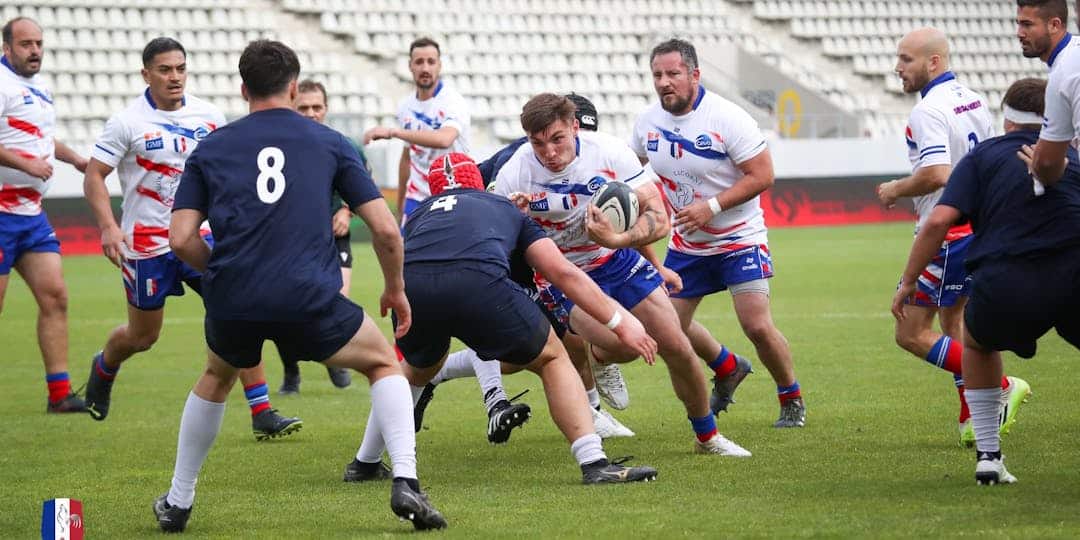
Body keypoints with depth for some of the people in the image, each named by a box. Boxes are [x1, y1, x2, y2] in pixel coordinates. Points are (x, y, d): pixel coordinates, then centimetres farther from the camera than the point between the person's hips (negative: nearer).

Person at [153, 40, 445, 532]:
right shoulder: (329, 142, 13)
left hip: (231, 304, 2)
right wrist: (395, 290, 25)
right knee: (383, 363, 21)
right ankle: (405, 483, 0)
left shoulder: (210, 149, 15)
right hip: (307, 298, -2)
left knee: (217, 377, 34)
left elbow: (181, 239, 6)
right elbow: (385, 229, 8)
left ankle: (176, 503, 35)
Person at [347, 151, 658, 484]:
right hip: (478, 284, -3)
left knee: (419, 367, 36)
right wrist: (619, 322, 27)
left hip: (410, 286, 3)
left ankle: (365, 463, 43)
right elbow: (563, 273, 25)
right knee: (552, 358, 19)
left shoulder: (420, 213, 37)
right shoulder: (507, 210, 34)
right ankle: (595, 463, 5)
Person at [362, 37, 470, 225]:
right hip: (416, 198, 5)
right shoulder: (406, 106, 8)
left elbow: (444, 139, -34)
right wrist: (400, 202, 24)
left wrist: (393, 132, -33)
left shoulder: (453, 102, -13)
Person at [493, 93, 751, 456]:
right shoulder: (514, 175, -20)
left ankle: (707, 437, 22)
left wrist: (617, 239, -38)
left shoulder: (609, 152, -19)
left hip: (619, 260, 2)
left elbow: (658, 218, -19)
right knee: (623, 344, -28)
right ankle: (597, 358, 11)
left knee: (677, 348, -2)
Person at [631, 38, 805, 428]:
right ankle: (728, 368, 36)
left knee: (757, 326, -15)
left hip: (739, 239, -6)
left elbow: (762, 175, -20)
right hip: (686, 245, 6)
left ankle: (791, 399, 9)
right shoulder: (648, 121, -3)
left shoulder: (727, 118, -20)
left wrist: (712, 207, -26)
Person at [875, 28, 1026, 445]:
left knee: (911, 334, -4)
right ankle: (973, 418, 19)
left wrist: (896, 190, -13)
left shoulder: (929, 111, -20)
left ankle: (997, 386, -10)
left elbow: (936, 175, -31)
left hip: (946, 236, -9)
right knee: (954, 321, 20)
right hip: (977, 225, 9)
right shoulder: (974, 100, 9)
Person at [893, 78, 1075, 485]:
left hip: (1004, 285, 0)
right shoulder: (1071, 156, 20)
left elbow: (938, 222, 3)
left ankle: (988, 456, 25)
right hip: (1072, 275, 0)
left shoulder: (983, 156, 14)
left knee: (977, 344, 32)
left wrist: (907, 283, 10)